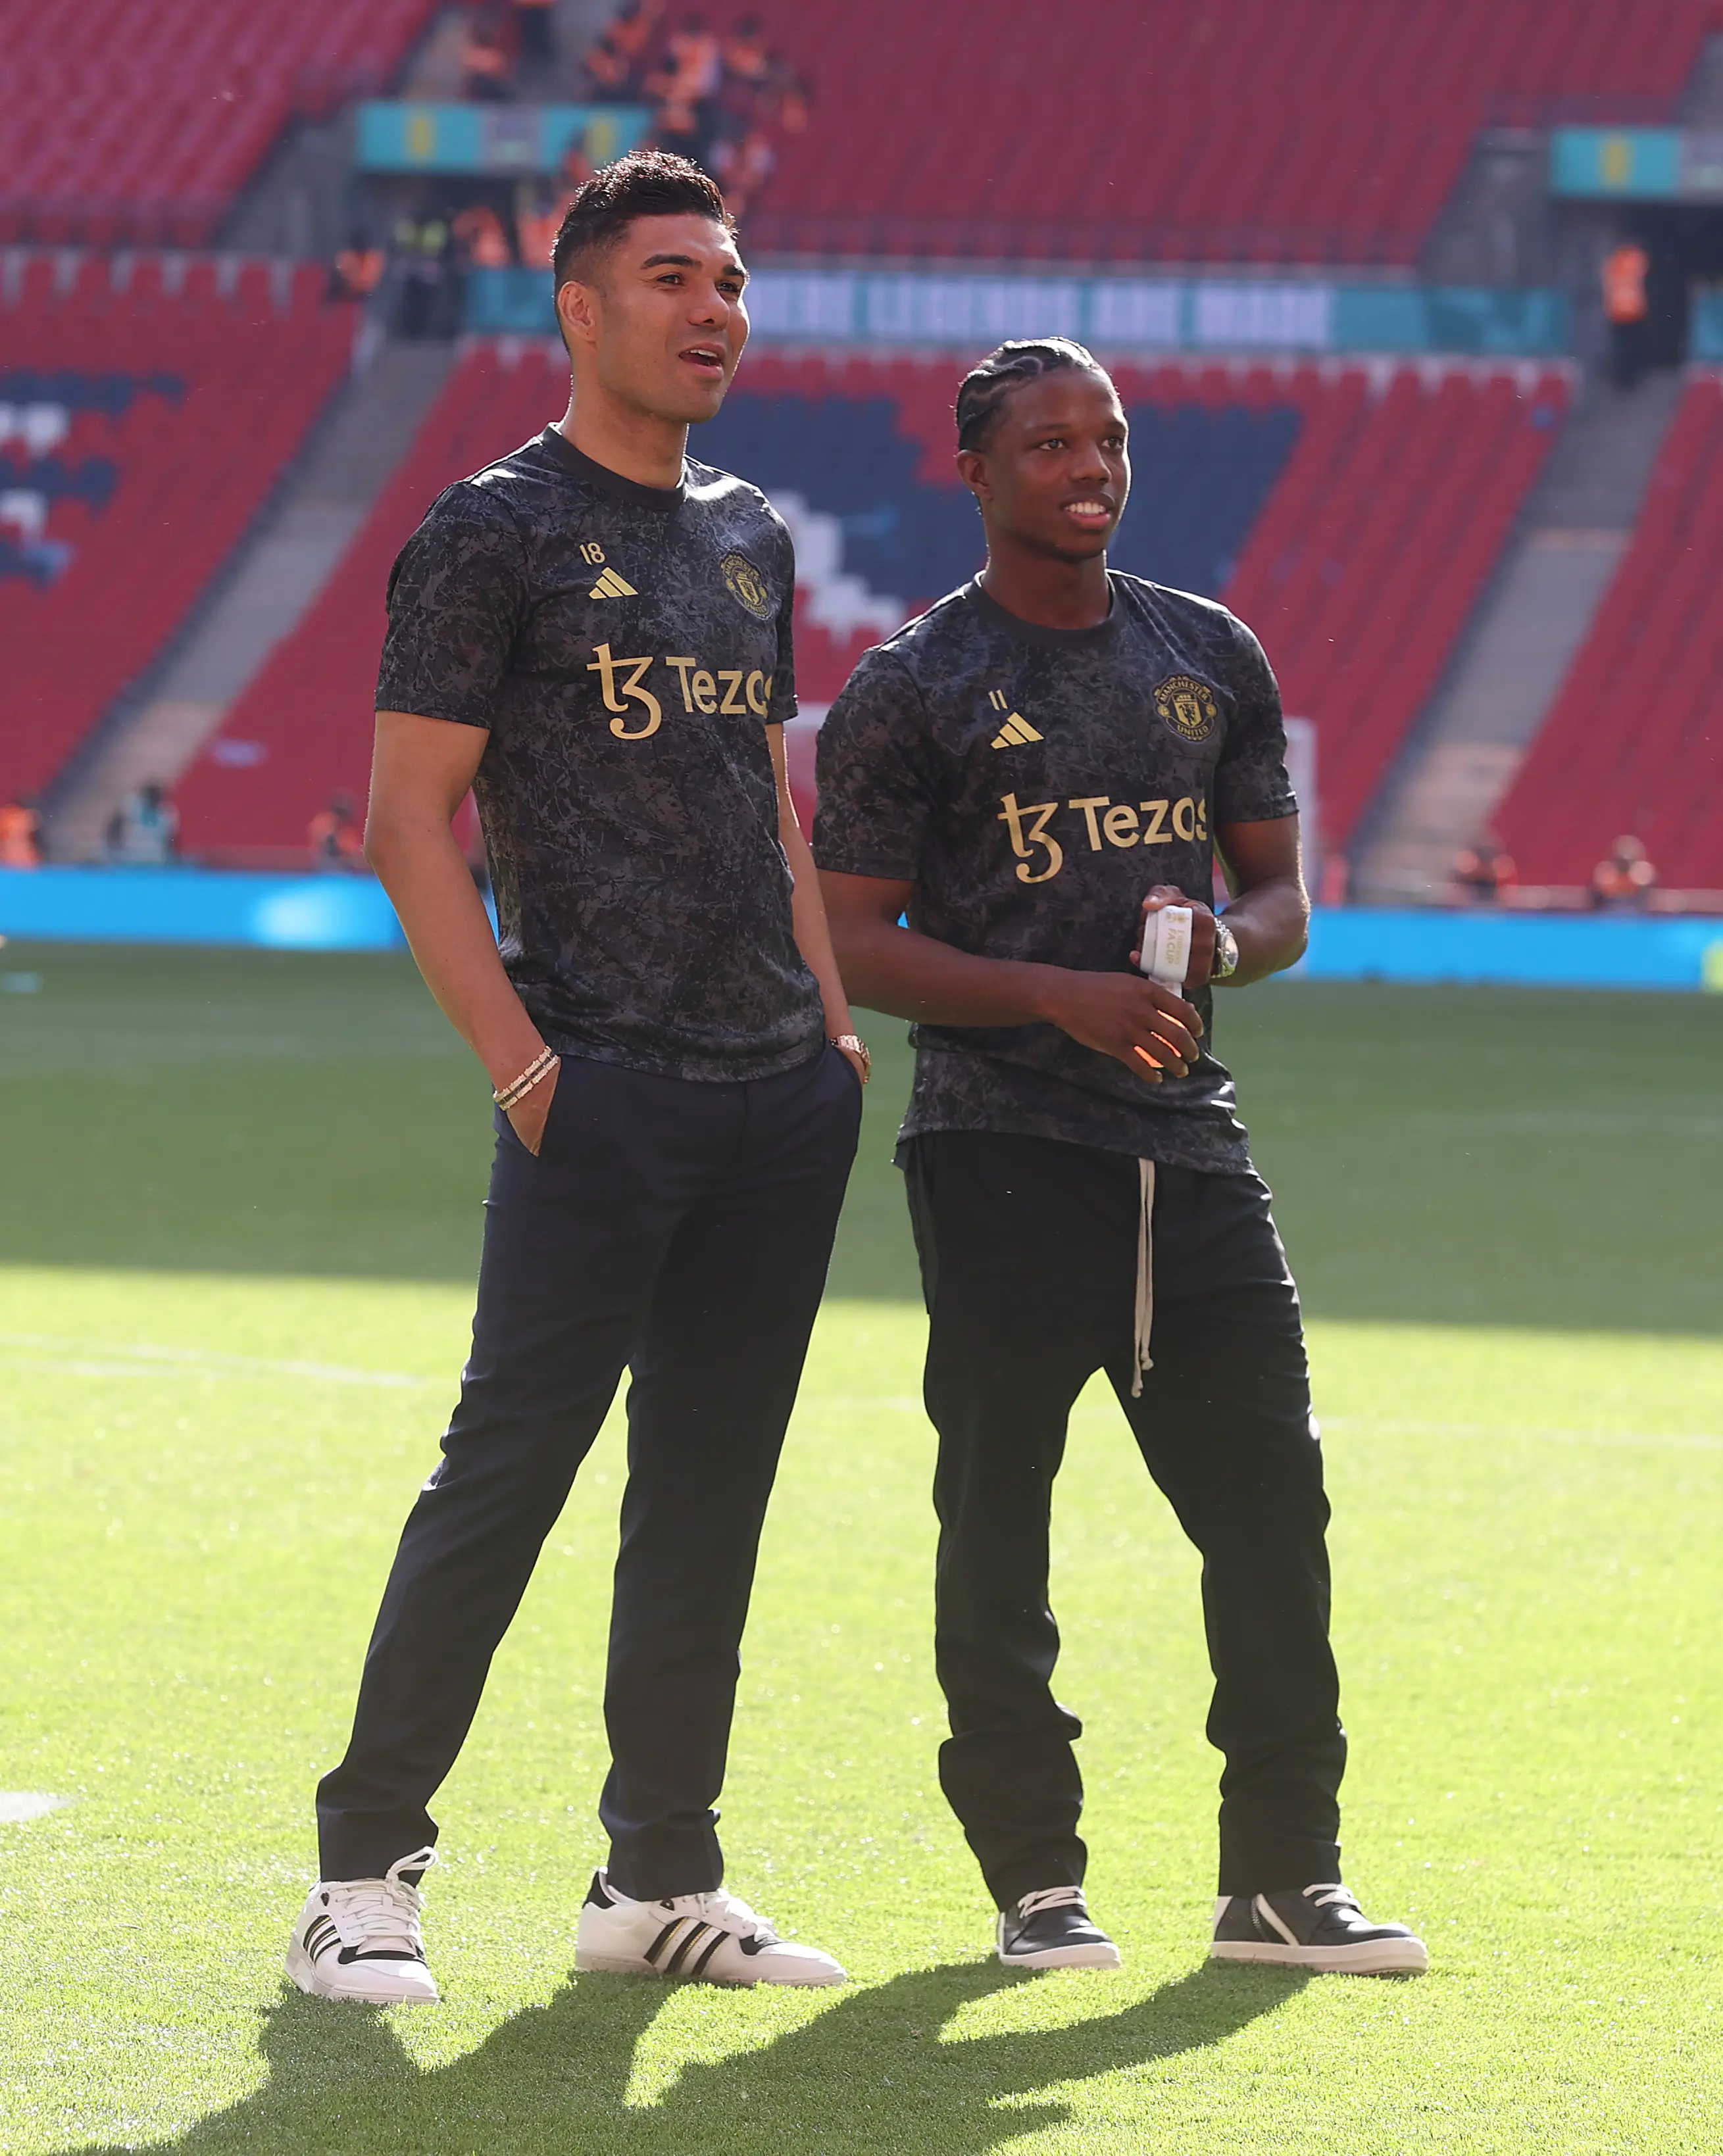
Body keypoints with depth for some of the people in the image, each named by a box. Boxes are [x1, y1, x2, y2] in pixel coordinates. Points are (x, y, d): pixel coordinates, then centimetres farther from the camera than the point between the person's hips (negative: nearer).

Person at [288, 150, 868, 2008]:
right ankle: (362, 1874, -4)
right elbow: (409, 823, -7)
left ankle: (661, 1880, 16)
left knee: (711, 1493, 9)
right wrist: (522, 1060, -14)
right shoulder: (496, 533, -5)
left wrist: (832, 1012, 13)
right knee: (507, 1469, -9)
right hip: (602, 1089, -7)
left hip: (780, 1090, 7)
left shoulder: (747, 536, 17)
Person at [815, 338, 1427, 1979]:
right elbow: (853, 946, -4)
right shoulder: (911, 689, -1)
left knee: (1274, 1506, 0)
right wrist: (1062, 997, -17)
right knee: (1000, 1521, -2)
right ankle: (1034, 1885, 7)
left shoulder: (1211, 658, 14)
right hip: (1003, 1151, -4)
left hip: (1190, 1140, 4)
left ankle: (1281, 1879, 8)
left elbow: (1282, 894, 18)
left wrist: (1227, 945, -6)